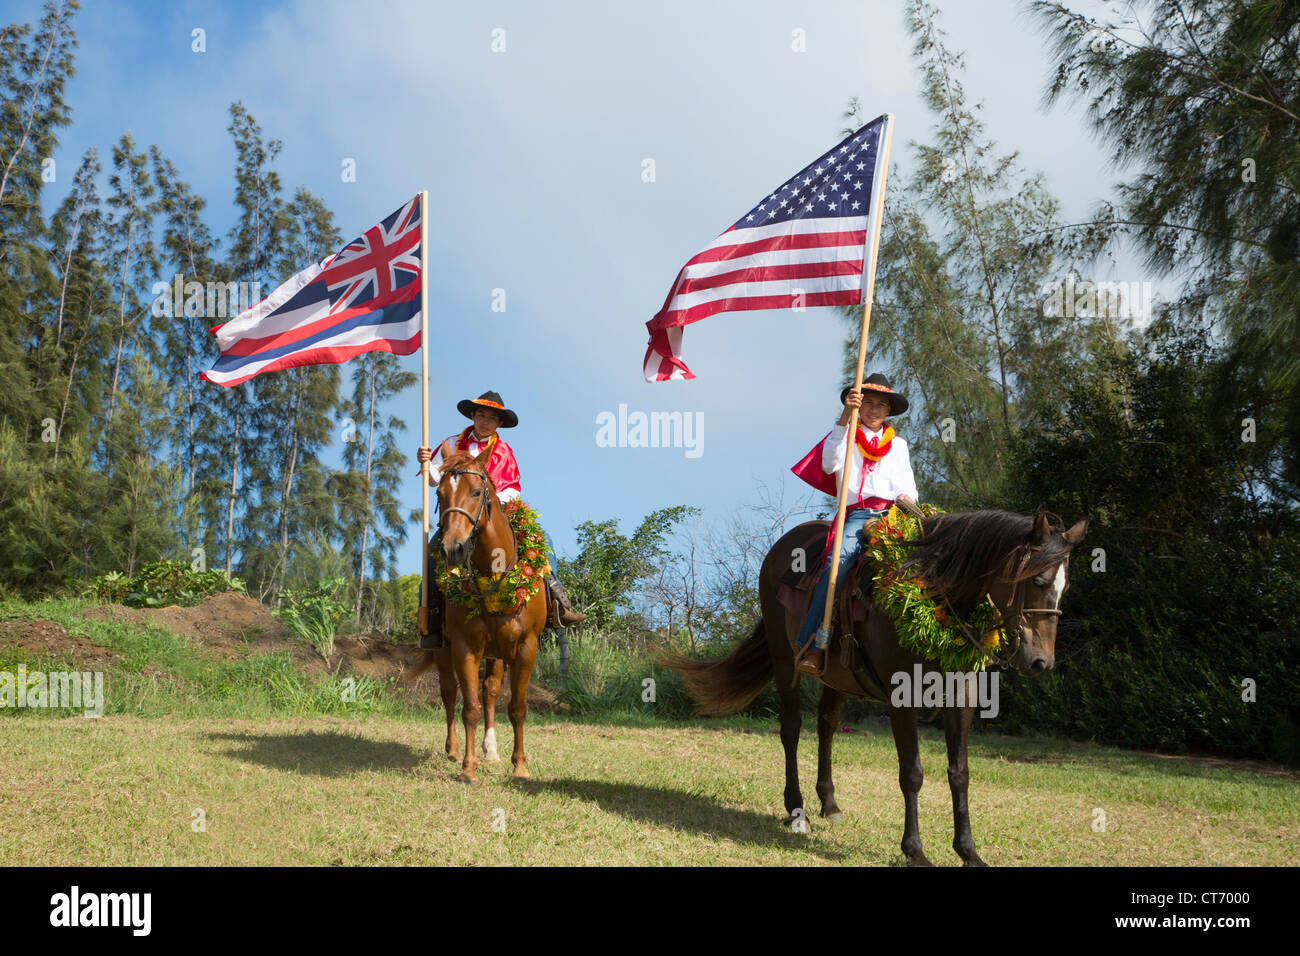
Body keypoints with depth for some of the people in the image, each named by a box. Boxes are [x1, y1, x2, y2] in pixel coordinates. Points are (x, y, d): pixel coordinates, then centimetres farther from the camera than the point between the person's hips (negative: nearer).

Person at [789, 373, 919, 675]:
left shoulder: (898, 444, 26)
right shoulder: (846, 437, 16)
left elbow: (907, 481, 21)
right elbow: (830, 463, -4)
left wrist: (907, 497, -4)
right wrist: (844, 418, -13)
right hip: (857, 515, -2)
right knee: (840, 558, -31)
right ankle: (816, 643, -33)